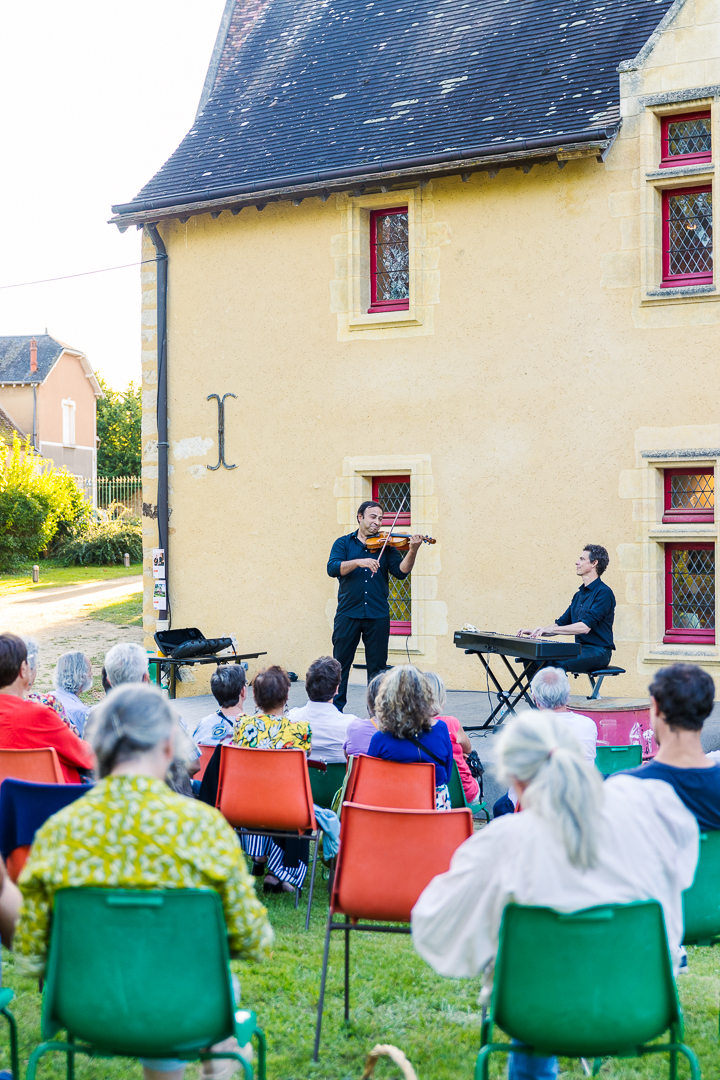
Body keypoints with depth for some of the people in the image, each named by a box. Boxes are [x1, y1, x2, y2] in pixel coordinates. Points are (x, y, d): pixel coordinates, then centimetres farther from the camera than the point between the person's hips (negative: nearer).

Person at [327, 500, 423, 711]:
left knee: (377, 668, 5)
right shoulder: (343, 543, 6)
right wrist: (358, 562, -25)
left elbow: (400, 571, -4)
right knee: (340, 665, 2)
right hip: (348, 613, -1)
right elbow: (332, 568, -10)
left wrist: (412, 551, -20)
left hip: (378, 615, 1)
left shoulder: (385, 545, 9)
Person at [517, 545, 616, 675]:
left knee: (557, 664, -33)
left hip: (598, 652, -8)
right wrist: (534, 632, 4)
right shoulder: (579, 595, 18)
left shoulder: (604, 593, -11)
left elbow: (585, 627, -21)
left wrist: (549, 629, -22)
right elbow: (561, 623, 21)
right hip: (579, 649, 8)